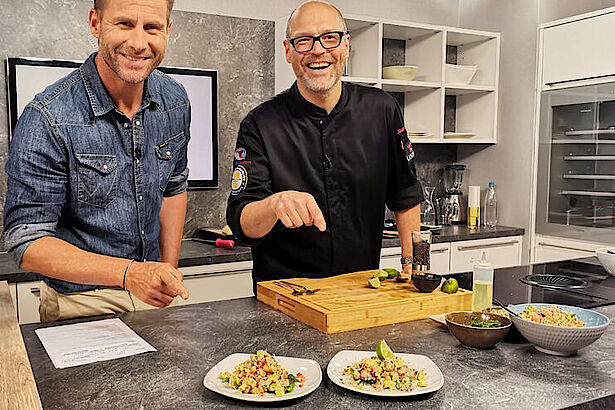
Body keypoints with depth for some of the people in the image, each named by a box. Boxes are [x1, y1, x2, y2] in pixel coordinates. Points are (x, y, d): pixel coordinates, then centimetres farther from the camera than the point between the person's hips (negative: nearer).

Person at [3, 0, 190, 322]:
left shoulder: (174, 102, -6)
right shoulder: (47, 119, -23)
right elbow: (27, 242, -21)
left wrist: (168, 274, 4)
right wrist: (128, 273, -32)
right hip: (79, 303, -4)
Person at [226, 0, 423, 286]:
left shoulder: (381, 110, 1)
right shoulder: (260, 125, -8)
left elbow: (406, 196, 12)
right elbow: (241, 222, -15)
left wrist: (411, 263, 6)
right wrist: (275, 204, -35)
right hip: (284, 292, -3)